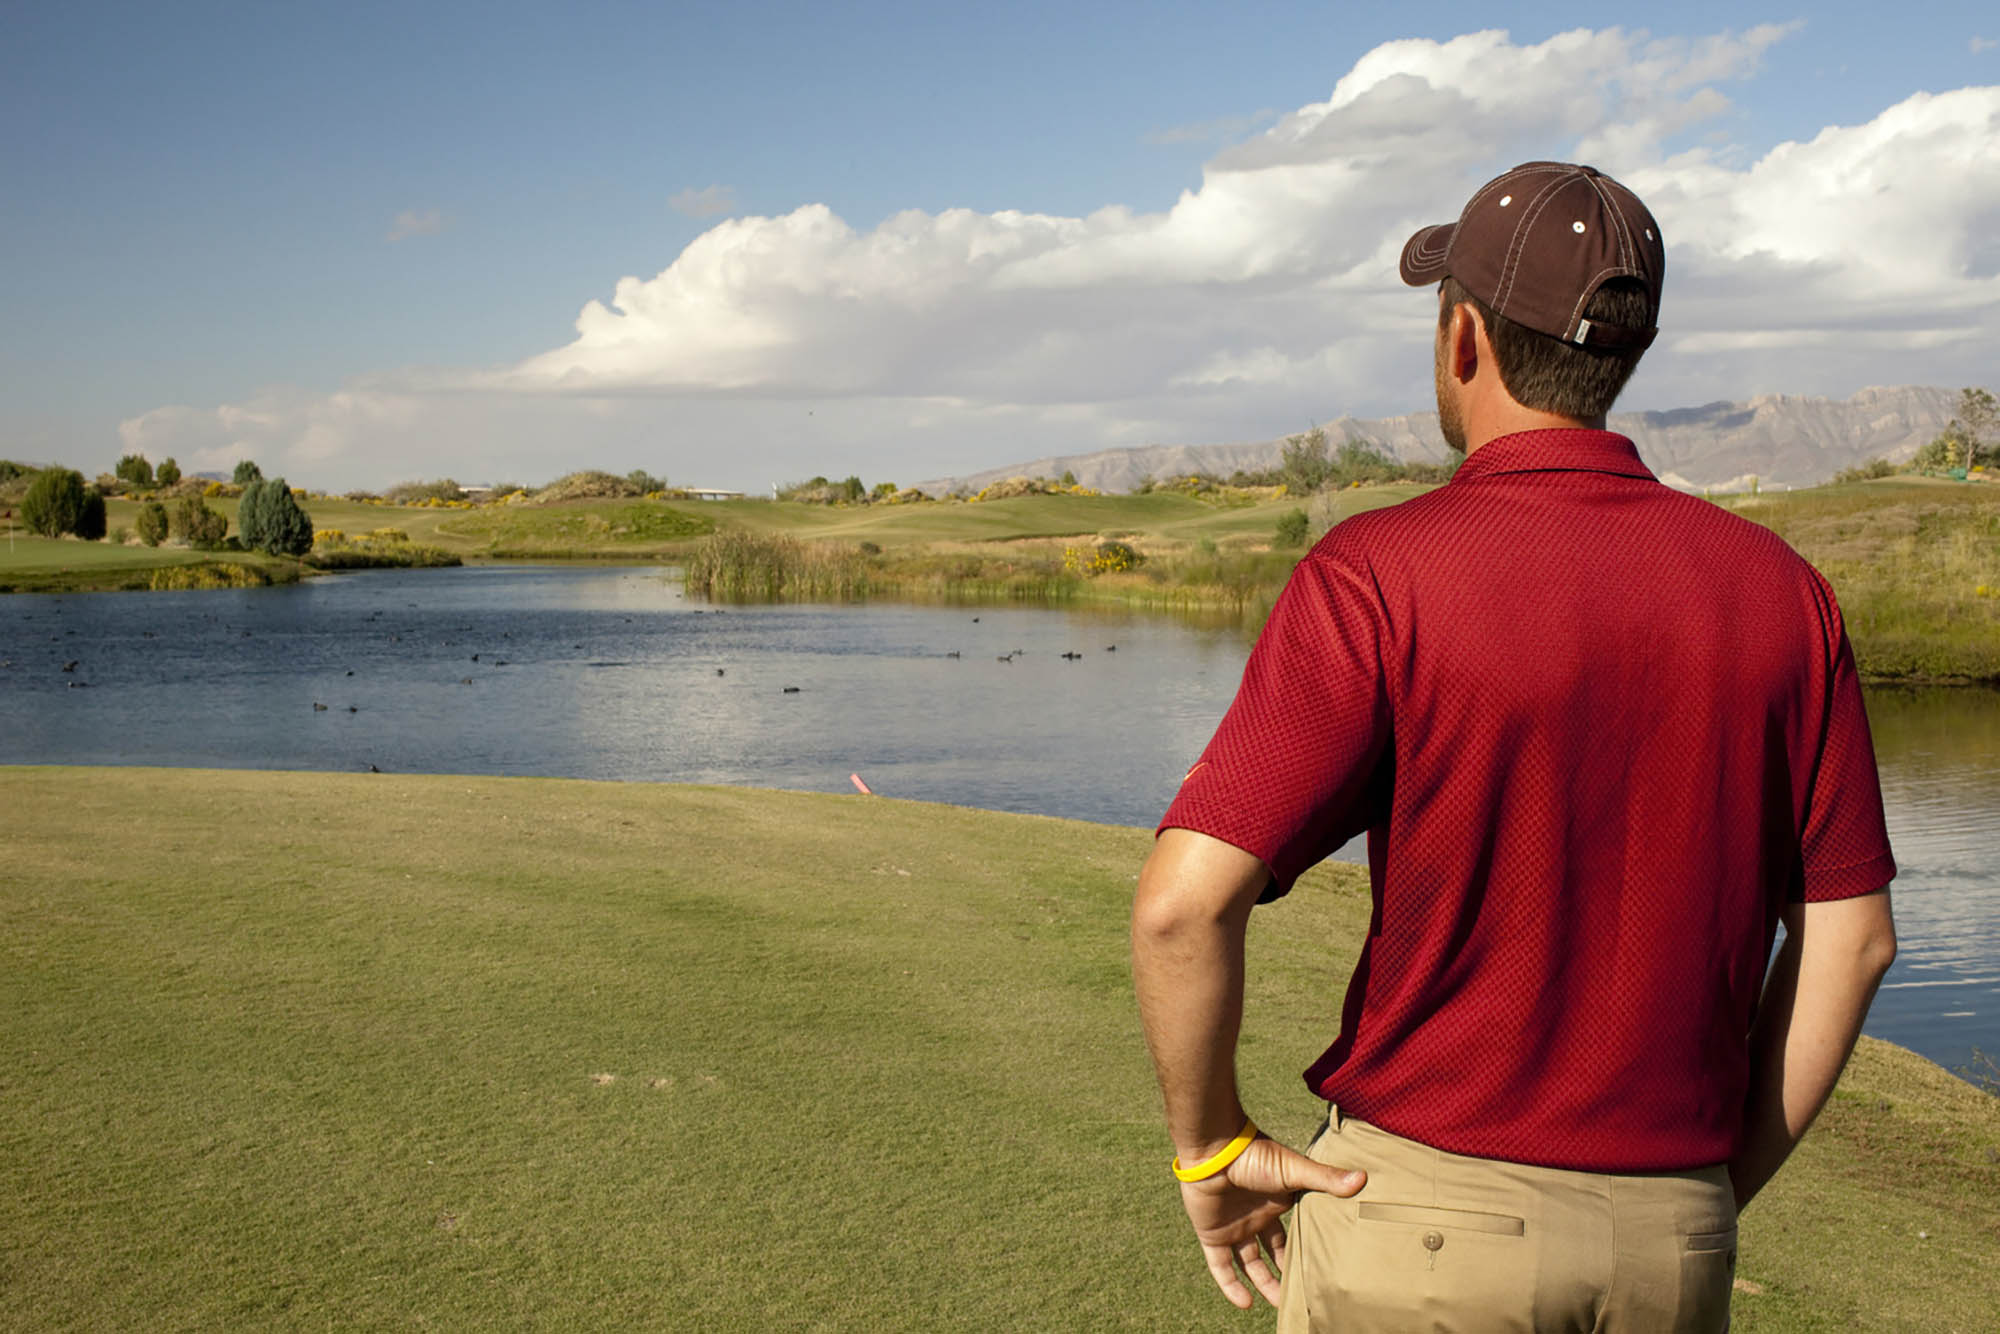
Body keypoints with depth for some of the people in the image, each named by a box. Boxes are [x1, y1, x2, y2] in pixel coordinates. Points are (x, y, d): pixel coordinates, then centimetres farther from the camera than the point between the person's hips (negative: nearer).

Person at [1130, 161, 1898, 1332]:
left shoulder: (1379, 574, -14)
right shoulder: (1778, 589, 0)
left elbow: (1185, 899, -22)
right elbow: (1853, 933, 3)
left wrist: (1211, 1146, -6)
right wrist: (1725, 1184, 11)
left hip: (1421, 1211, -3)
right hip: (1675, 1237, 4)